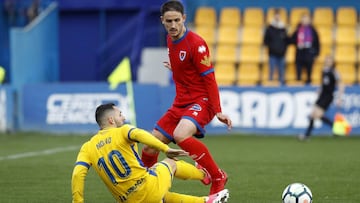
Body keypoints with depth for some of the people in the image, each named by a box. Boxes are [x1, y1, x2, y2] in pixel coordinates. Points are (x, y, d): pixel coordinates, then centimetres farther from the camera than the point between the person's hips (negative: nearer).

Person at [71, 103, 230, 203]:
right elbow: (139, 134, -25)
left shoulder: (88, 148, 7)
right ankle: (205, 175, 54)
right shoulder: (121, 131, -3)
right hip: (150, 187, -4)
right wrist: (165, 149, -27)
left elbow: (78, 173, -7)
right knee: (170, 163, 29)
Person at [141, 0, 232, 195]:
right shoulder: (170, 40, 8)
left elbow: (209, 78, -16)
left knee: (180, 135, -35)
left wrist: (217, 111, -19)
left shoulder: (196, 43, -16)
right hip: (180, 103, 8)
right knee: (149, 147, 2)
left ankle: (218, 177, -19)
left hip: (201, 101, -8)